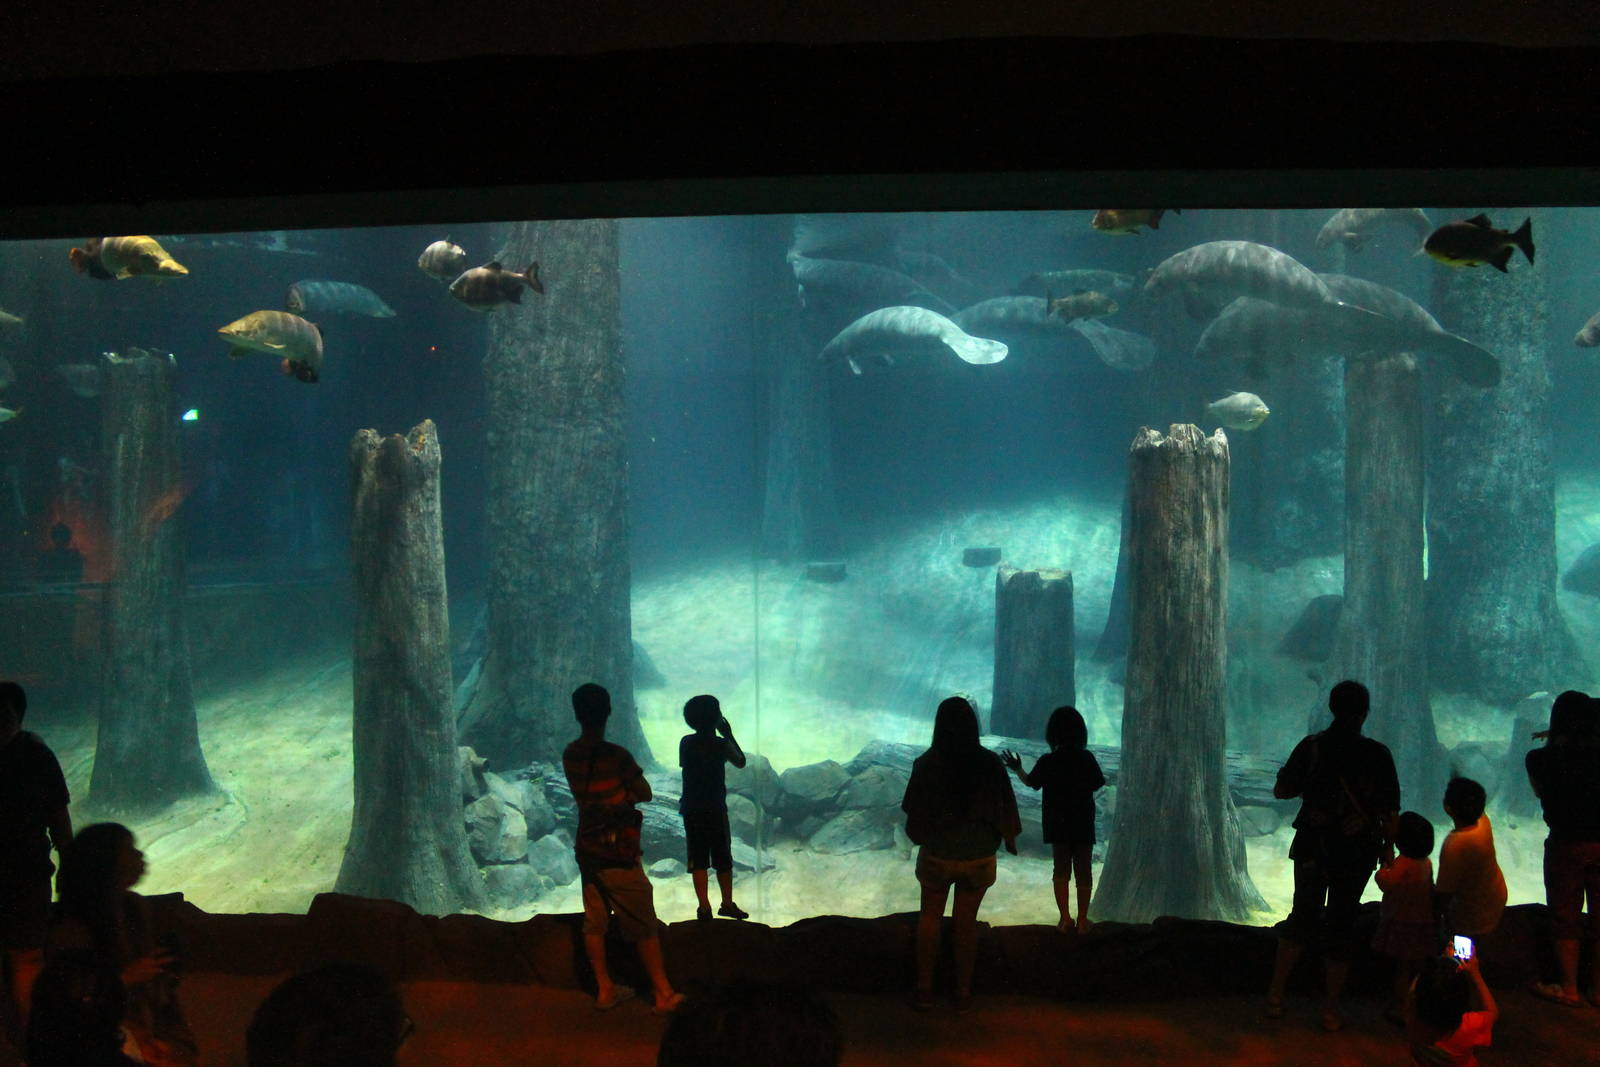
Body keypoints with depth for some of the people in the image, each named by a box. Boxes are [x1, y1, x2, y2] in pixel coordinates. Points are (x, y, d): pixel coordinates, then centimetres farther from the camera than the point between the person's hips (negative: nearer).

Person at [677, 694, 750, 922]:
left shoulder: (686, 743, -2)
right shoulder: (721, 744, -10)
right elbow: (741, 762, 6)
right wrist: (729, 735, 11)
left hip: (691, 809, 3)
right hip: (716, 808, -2)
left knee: (698, 860, 5)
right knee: (723, 859, 11)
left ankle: (704, 907, 3)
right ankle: (727, 903, 19)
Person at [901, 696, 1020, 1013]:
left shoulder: (926, 764, -15)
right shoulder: (990, 764, -13)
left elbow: (913, 812, -6)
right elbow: (1004, 809, -5)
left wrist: (920, 837, 15)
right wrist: (1010, 840, 14)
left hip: (937, 855, -1)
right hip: (978, 856, 1)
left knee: (929, 916, 17)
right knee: (966, 921, 13)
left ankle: (924, 988, 20)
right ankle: (963, 992, 22)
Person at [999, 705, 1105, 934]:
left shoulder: (1048, 762, -11)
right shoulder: (1087, 758, -10)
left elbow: (1031, 782, 4)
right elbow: (1097, 784, 2)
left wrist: (1017, 768, 21)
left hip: (1058, 825, 0)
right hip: (1083, 823, 0)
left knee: (1061, 870, 11)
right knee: (1083, 870, 9)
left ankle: (1065, 919, 8)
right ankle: (1082, 920, 10)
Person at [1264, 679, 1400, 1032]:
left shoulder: (1310, 747, -8)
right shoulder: (1377, 754, -11)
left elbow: (1281, 791, 0)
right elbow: (1390, 811, -8)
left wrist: (1284, 775, 21)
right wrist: (1388, 851, 5)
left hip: (1312, 848, 1)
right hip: (1358, 853, -1)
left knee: (1303, 917, 18)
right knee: (1340, 925, 10)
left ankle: (1276, 995, 18)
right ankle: (1331, 1010, 18)